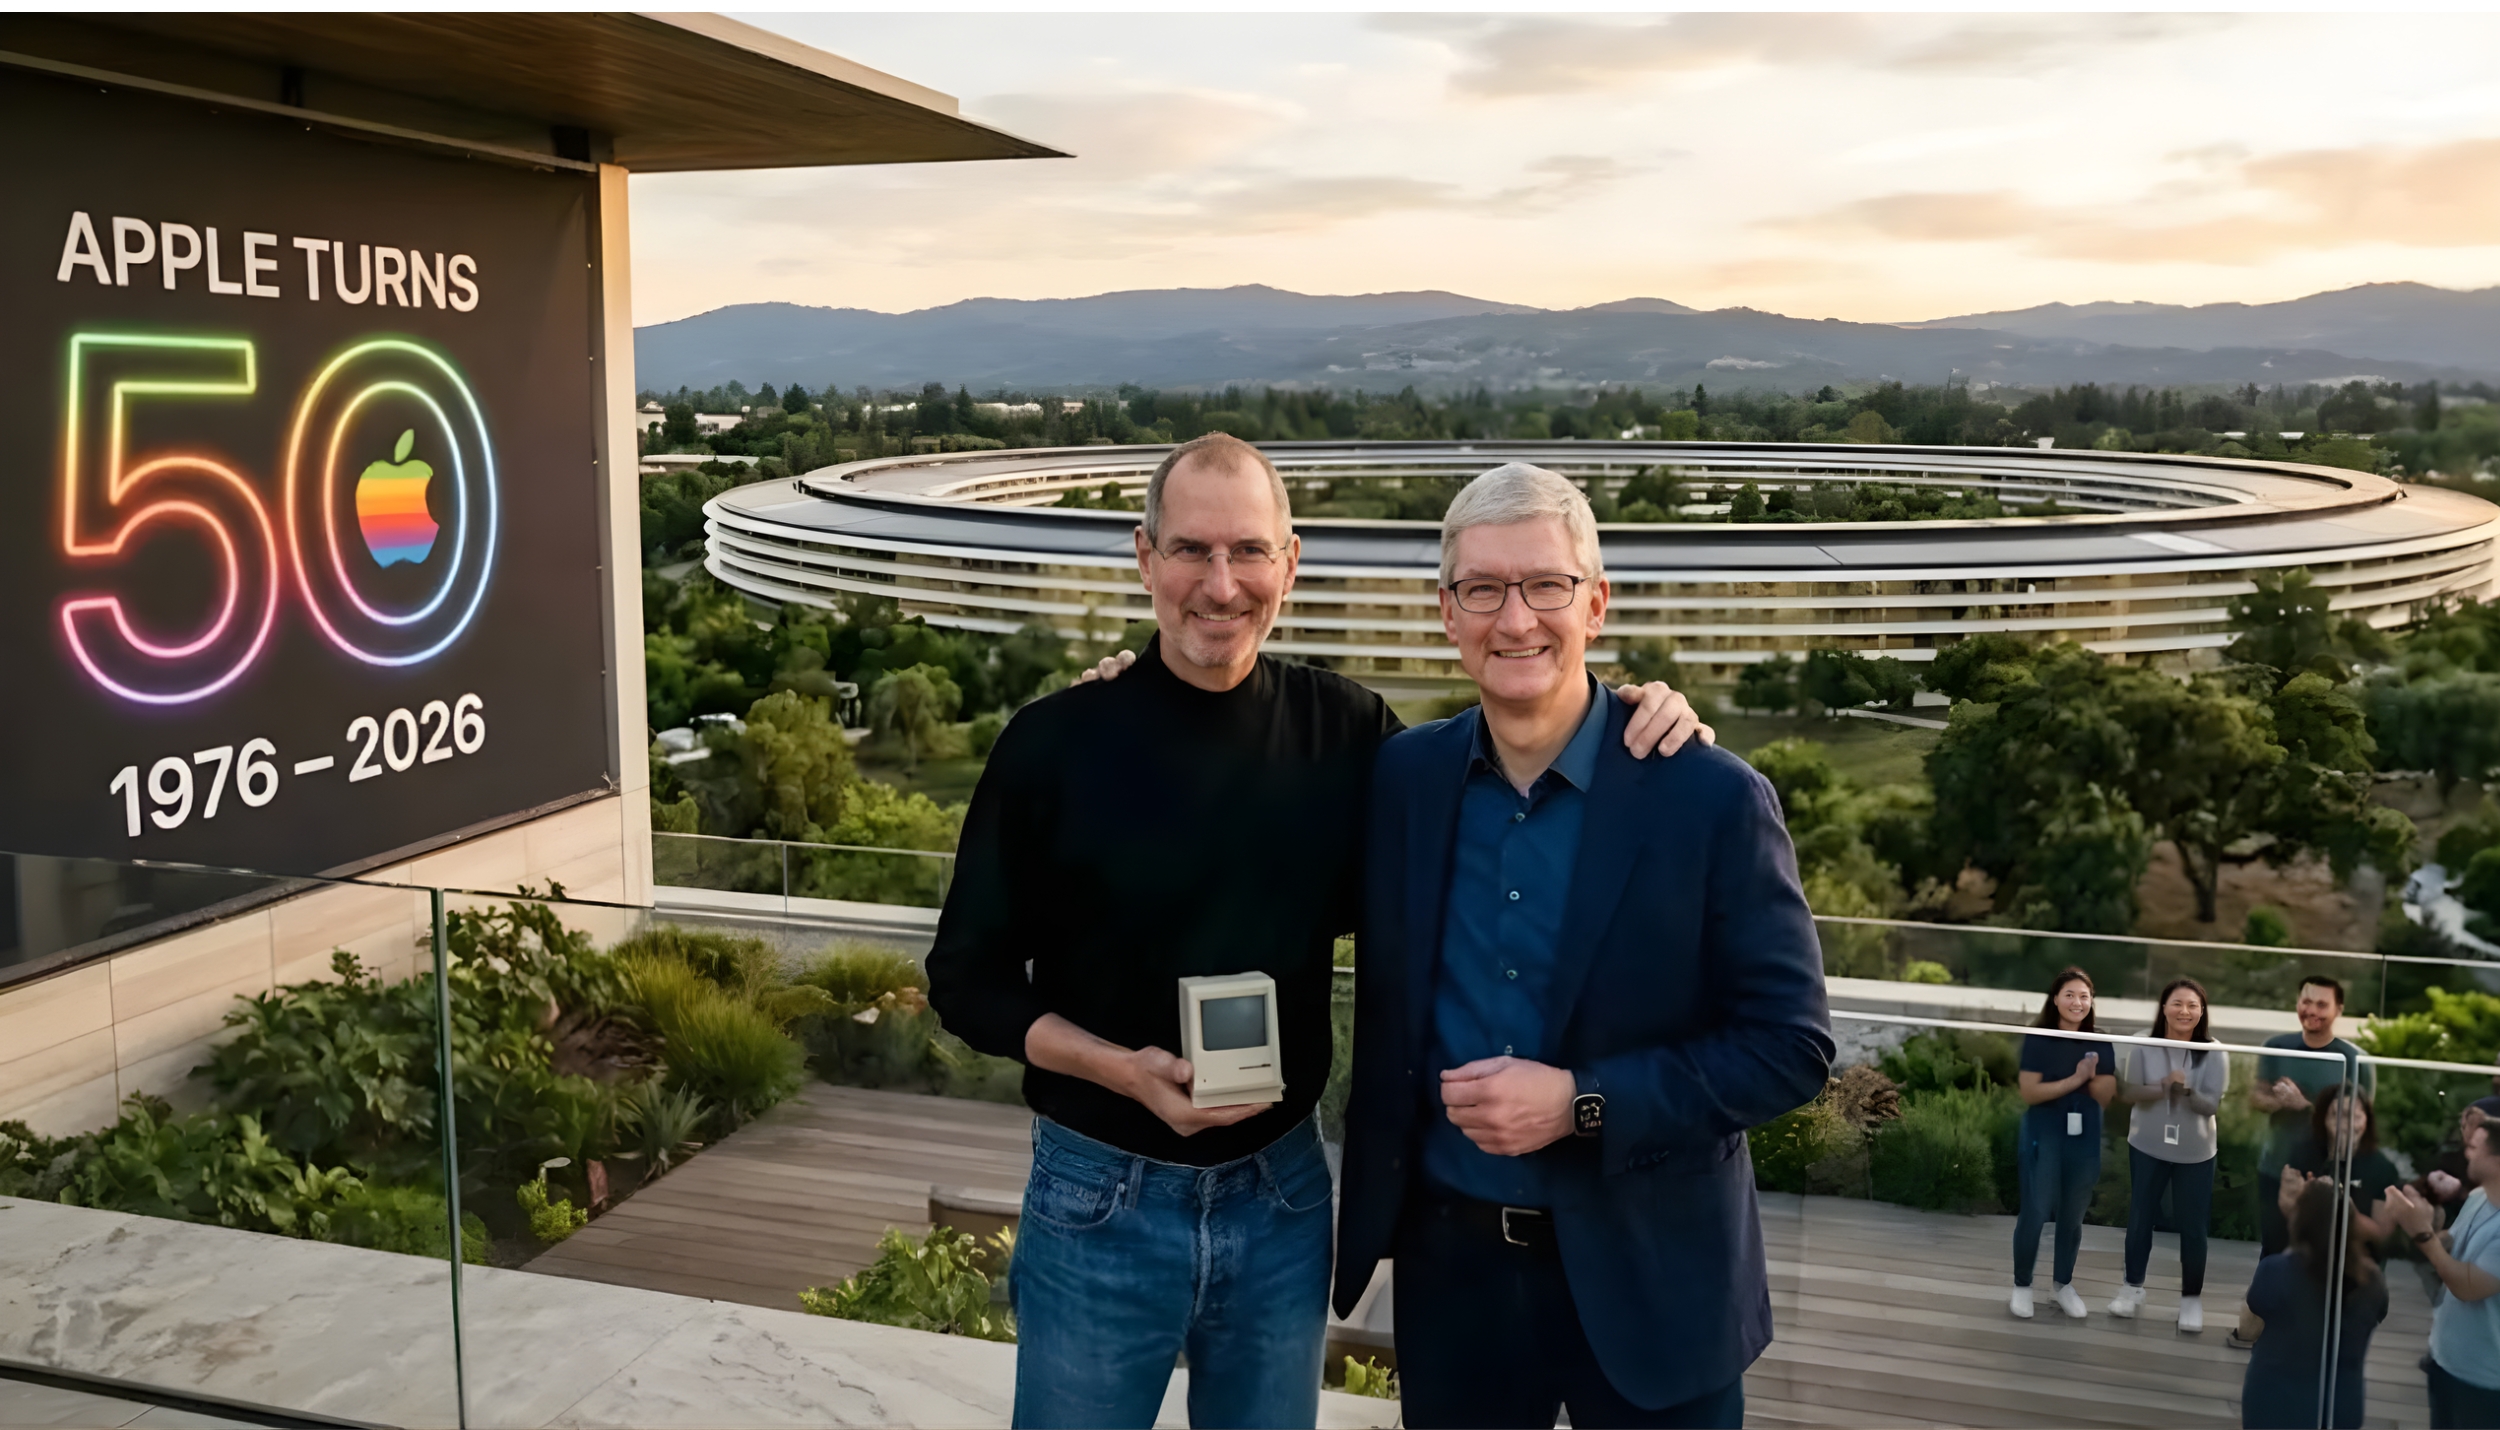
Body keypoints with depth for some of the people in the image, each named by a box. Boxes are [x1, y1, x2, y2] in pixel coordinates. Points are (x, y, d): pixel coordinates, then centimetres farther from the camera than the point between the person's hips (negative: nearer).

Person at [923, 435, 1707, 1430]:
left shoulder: (1346, 733, -4)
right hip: (1101, 1200, -2)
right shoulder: (1053, 744, -10)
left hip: (1281, 1197, 2)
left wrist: (1630, 726, -9)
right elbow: (968, 979, -4)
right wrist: (1124, 1069, -20)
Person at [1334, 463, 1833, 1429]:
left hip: (1648, 1283, -2)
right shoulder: (1400, 777, -2)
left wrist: (1582, 1103, -20)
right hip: (1449, 1268, 3)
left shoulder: (1711, 799, -12)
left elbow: (1793, 1045, -10)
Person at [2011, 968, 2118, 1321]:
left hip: (2085, 1138, 4)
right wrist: (2075, 1079, -18)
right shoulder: (2038, 1039, -9)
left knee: (2073, 1215, 13)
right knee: (2035, 1213, -2)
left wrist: (2092, 1074, -18)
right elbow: (2029, 1092, -15)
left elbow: (2106, 1096, 1)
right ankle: (2022, 1286, 13)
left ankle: (2064, 1285, 27)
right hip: (2044, 1136, -4)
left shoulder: (2100, 1044, 2)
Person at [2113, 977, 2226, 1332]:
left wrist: (2188, 1090, -32)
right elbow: (2130, 1093, -9)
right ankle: (2133, 1286, 30)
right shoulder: (2143, 1046, -9)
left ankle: (2192, 1297, 20)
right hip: (2147, 1146, 1)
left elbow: (2213, 1105, -13)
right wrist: (2162, 1087, -27)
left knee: (2192, 1226, 5)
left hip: (2195, 1153, -1)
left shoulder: (2214, 1054, -12)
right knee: (2140, 1218, 13)